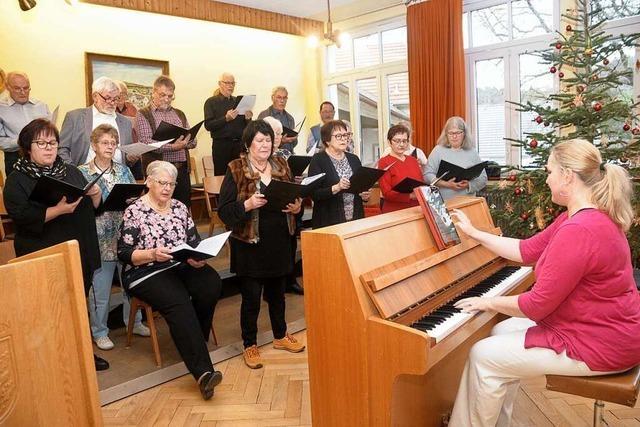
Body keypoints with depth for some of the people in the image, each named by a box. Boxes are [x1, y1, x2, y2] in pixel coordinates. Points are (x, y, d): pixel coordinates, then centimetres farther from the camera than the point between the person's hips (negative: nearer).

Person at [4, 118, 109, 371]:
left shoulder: (71, 172, 12)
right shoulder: (17, 180, -3)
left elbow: (93, 208, 15)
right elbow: (22, 217, -16)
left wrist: (95, 195, -6)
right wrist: (59, 210, -25)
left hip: (80, 254, 5)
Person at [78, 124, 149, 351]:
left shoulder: (124, 170, 9)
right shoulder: (82, 173, -2)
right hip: (101, 238, -3)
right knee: (100, 288, 5)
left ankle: (134, 322, 32)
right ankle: (99, 332, 23)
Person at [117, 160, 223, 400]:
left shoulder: (180, 208, 12)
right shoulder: (134, 211, -2)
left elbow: (195, 242, 12)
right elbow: (124, 254, -6)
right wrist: (152, 254, -22)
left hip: (182, 266, 5)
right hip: (146, 273, -5)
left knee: (212, 284, -26)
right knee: (179, 303, -32)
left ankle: (194, 344, -4)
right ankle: (203, 371, -36)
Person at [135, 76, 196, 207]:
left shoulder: (179, 114, 19)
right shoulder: (143, 114, 3)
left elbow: (193, 141, 15)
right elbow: (146, 142, -11)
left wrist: (184, 143, -8)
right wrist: (172, 147, -22)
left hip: (182, 169, 5)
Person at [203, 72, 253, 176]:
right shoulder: (211, 102, 3)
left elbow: (246, 126, 16)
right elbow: (208, 125, -9)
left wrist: (247, 119, -6)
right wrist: (226, 119, -21)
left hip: (239, 144, 3)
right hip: (221, 145, -3)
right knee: (221, 176, -3)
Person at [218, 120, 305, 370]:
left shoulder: (281, 166, 6)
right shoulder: (236, 170, -8)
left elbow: (294, 197, 15)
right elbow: (224, 210, -11)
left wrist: (296, 207, -7)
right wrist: (247, 205, -26)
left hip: (279, 242, 5)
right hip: (250, 244, -4)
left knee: (277, 292, 19)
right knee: (251, 297, 6)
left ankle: (280, 336, 38)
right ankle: (250, 345, 24)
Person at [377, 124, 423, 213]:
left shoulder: (413, 160, 12)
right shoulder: (384, 162, -4)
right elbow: (387, 193, -11)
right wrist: (410, 195, -22)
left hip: (416, 210, 5)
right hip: (394, 212, -5)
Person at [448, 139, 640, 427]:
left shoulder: (578, 230, -30)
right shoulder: (587, 216, 5)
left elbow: (537, 305, -26)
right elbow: (526, 251, 9)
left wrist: (488, 303, -9)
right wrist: (473, 233, 12)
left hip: (598, 344, -10)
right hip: (603, 327, 10)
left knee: (483, 357, -6)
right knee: (502, 332, 17)